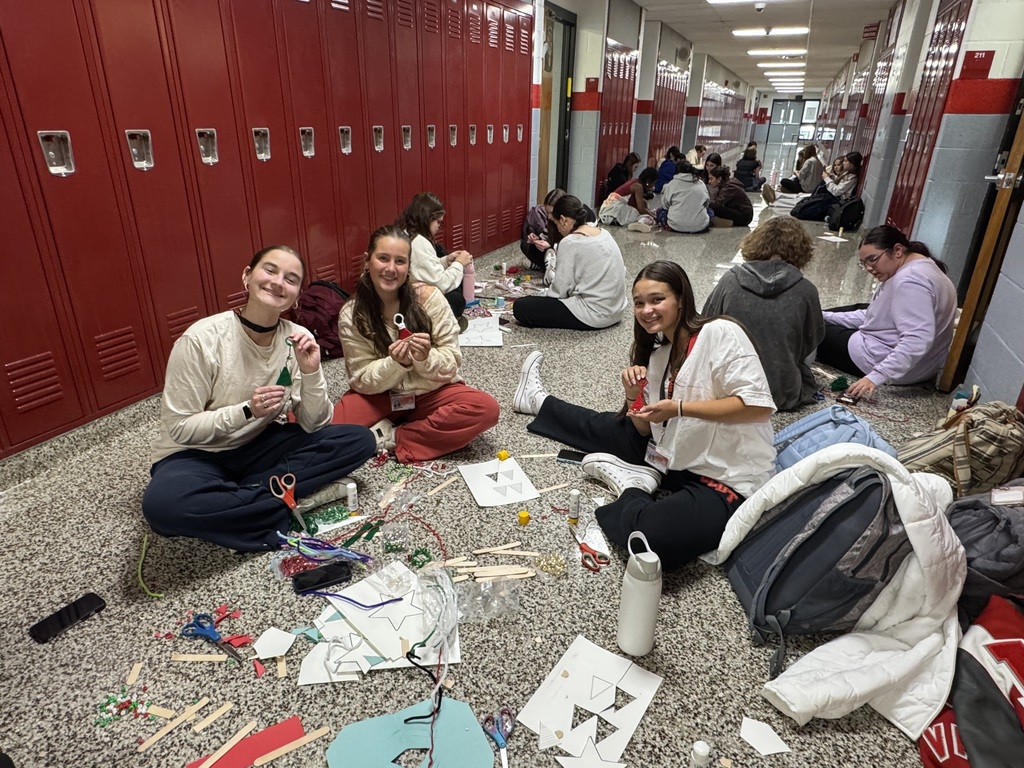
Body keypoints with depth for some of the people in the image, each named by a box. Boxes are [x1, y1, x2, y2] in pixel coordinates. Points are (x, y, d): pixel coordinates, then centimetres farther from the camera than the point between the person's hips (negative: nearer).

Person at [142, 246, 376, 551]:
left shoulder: (298, 340, -9)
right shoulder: (201, 340, -20)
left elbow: (314, 426, -7)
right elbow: (179, 429, -15)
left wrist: (311, 372, -24)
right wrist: (247, 411, -30)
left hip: (261, 446, 4)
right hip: (198, 453, -3)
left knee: (360, 441, -15)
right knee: (161, 504, -37)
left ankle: (254, 491, -17)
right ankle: (285, 500, -18)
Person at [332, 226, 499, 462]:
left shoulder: (429, 297, -12)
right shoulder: (351, 315, -10)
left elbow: (451, 365, -9)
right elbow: (362, 380, -7)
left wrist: (425, 358, -31)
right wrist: (395, 363, -27)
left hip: (430, 393, 1)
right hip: (380, 396, 0)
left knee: (486, 408, -28)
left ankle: (392, 438, -18)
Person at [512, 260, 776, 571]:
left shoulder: (721, 334, -15)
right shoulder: (658, 355, 8)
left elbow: (759, 405, -22)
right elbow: (644, 430, 9)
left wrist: (678, 408, -23)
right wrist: (633, 395, -10)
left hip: (728, 480, -7)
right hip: (679, 461, 8)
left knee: (652, 538, -33)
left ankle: (630, 486, -3)